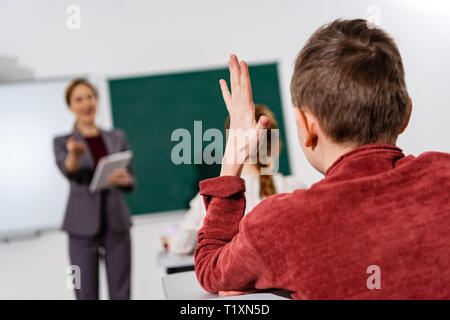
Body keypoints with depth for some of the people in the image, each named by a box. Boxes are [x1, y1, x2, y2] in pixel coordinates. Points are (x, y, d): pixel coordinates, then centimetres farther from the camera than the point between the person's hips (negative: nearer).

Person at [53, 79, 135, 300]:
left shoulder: (117, 138, 10)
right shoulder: (62, 142, 3)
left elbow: (131, 183, 10)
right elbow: (68, 171, -19)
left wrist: (124, 180, -14)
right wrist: (75, 155, -41)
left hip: (117, 223, 2)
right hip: (83, 226, -2)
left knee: (121, 294, 2)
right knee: (87, 295, 0)